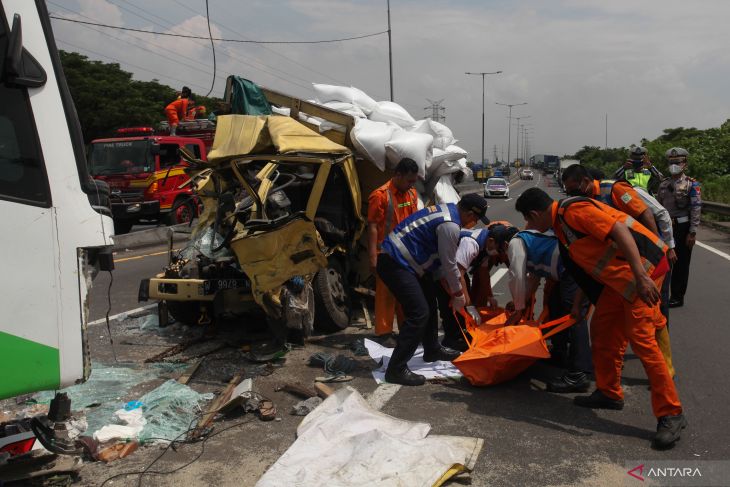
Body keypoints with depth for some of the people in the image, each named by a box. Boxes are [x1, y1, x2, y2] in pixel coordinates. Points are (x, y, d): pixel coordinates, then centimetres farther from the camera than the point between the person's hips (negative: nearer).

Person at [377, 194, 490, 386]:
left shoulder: (446, 210, 11)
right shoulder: (450, 226, -21)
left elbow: (447, 260, 19)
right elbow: (449, 264, -13)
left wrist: (455, 288, 22)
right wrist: (458, 294, 2)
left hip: (399, 260, 11)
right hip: (395, 264, -11)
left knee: (429, 303, 20)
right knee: (418, 313, -12)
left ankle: (432, 350, 38)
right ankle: (396, 369, -5)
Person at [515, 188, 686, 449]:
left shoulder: (574, 210, -18)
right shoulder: (561, 224, 13)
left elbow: (620, 231, -25)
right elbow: (584, 266, 23)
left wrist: (641, 277, -29)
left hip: (644, 266, -10)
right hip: (619, 276, 10)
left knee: (641, 339, -12)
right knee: (602, 330, 12)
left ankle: (671, 414, -2)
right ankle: (609, 393, 26)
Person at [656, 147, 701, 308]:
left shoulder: (691, 184, -6)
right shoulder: (663, 184, 9)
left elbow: (696, 210, -11)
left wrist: (692, 233, -16)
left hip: (682, 228, -5)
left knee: (681, 264, 3)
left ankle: (678, 297, 12)